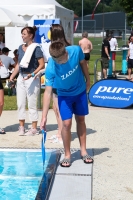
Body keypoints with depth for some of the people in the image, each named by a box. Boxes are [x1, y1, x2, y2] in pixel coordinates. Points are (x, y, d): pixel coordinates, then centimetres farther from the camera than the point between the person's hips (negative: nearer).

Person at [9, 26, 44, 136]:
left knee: (32, 104, 0)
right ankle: (21, 127, 18)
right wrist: (13, 75, 9)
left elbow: (42, 65, -14)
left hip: (32, 78, -7)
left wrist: (32, 74, -24)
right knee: (20, 103, 9)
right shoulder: (21, 47, 10)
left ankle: (34, 128, 10)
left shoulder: (36, 48, -10)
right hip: (21, 78, 7)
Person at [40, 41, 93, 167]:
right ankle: (67, 155, 9)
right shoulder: (50, 68, -33)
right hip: (64, 95, -2)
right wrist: (44, 117, -32)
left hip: (80, 91, 3)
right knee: (66, 123, -9)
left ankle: (83, 151, 26)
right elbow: (48, 92, -30)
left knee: (80, 120, 12)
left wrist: (87, 80, 7)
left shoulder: (76, 51, -28)